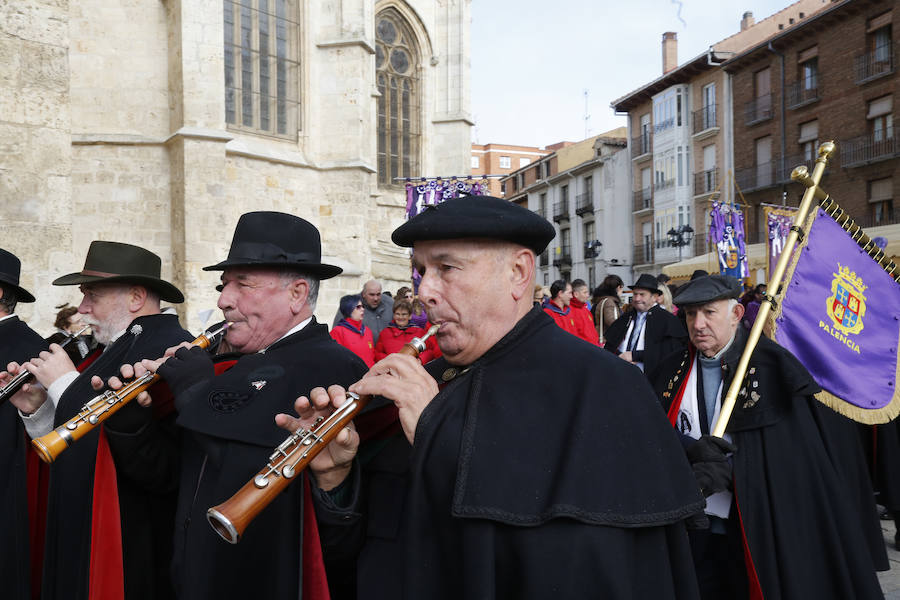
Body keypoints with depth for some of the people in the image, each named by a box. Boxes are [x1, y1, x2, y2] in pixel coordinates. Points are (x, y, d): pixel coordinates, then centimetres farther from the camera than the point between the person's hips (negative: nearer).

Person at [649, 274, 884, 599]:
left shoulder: (772, 366, -8)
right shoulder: (672, 371, 4)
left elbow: (794, 451, -11)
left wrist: (728, 470, -22)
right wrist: (690, 448, -19)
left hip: (756, 532, -3)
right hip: (690, 527, 3)